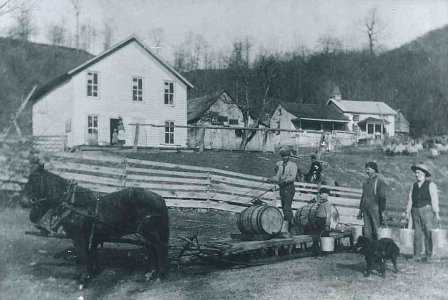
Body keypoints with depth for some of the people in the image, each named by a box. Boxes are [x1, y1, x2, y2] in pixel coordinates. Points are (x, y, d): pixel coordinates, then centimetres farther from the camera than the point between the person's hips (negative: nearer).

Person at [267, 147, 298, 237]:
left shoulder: (293, 165, -3)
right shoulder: (279, 165, 12)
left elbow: (293, 177, -16)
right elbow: (277, 177, 8)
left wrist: (284, 181, -31)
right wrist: (271, 179, -12)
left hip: (289, 188, -6)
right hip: (282, 188, 6)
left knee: (287, 208, -14)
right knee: (284, 208, 12)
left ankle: (284, 229, -17)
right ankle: (292, 227, 24)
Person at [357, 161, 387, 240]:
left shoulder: (380, 181, -3)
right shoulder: (366, 181, 16)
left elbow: (382, 198, -6)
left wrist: (382, 211, -11)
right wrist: (360, 210, 17)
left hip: (375, 209, -6)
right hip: (366, 209, 6)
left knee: (377, 230, -4)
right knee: (367, 231, 6)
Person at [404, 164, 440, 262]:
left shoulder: (431, 185, 1)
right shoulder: (414, 185, 15)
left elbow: (434, 199, -2)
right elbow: (410, 199, 14)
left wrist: (436, 213, -8)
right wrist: (408, 212, 7)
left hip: (427, 210, -4)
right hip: (415, 211, 4)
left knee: (428, 233, -4)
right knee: (417, 233, 2)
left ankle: (428, 255, 3)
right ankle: (417, 255, 6)